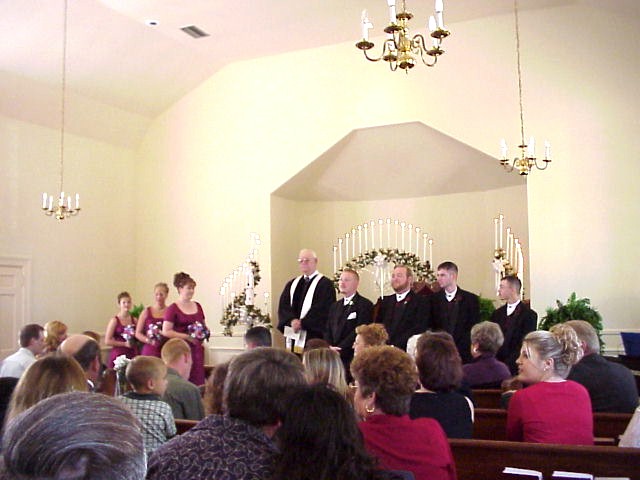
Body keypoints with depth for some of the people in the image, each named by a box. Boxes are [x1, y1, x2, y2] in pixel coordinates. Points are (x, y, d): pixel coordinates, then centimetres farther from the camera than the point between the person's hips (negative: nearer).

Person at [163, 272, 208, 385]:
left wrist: (204, 333, 2)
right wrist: (187, 337, -16)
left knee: (198, 383, 2)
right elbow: (166, 331, -11)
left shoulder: (197, 306, 14)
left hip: (197, 350, 5)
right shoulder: (173, 309, -4)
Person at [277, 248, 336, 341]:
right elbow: (283, 306, 7)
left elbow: (322, 309, -11)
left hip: (315, 334, -5)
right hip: (293, 332, 5)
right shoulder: (291, 284, 17)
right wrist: (292, 320, -12)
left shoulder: (325, 284, -2)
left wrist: (302, 323, -14)